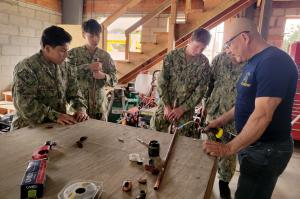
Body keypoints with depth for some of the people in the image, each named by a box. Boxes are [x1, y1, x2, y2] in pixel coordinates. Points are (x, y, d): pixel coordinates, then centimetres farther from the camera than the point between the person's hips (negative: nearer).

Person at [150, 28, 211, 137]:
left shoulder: (204, 63, -6)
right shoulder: (172, 55, -7)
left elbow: (200, 91, -6)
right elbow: (162, 82, -8)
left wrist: (182, 109, -12)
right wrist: (167, 106, -12)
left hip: (186, 109, 0)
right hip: (166, 104, 0)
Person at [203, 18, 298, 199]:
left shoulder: (274, 61, -23)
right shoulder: (254, 62, 9)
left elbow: (262, 115, -29)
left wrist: (229, 148, -24)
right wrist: (222, 120, 12)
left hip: (266, 150, -9)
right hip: (250, 143, 9)